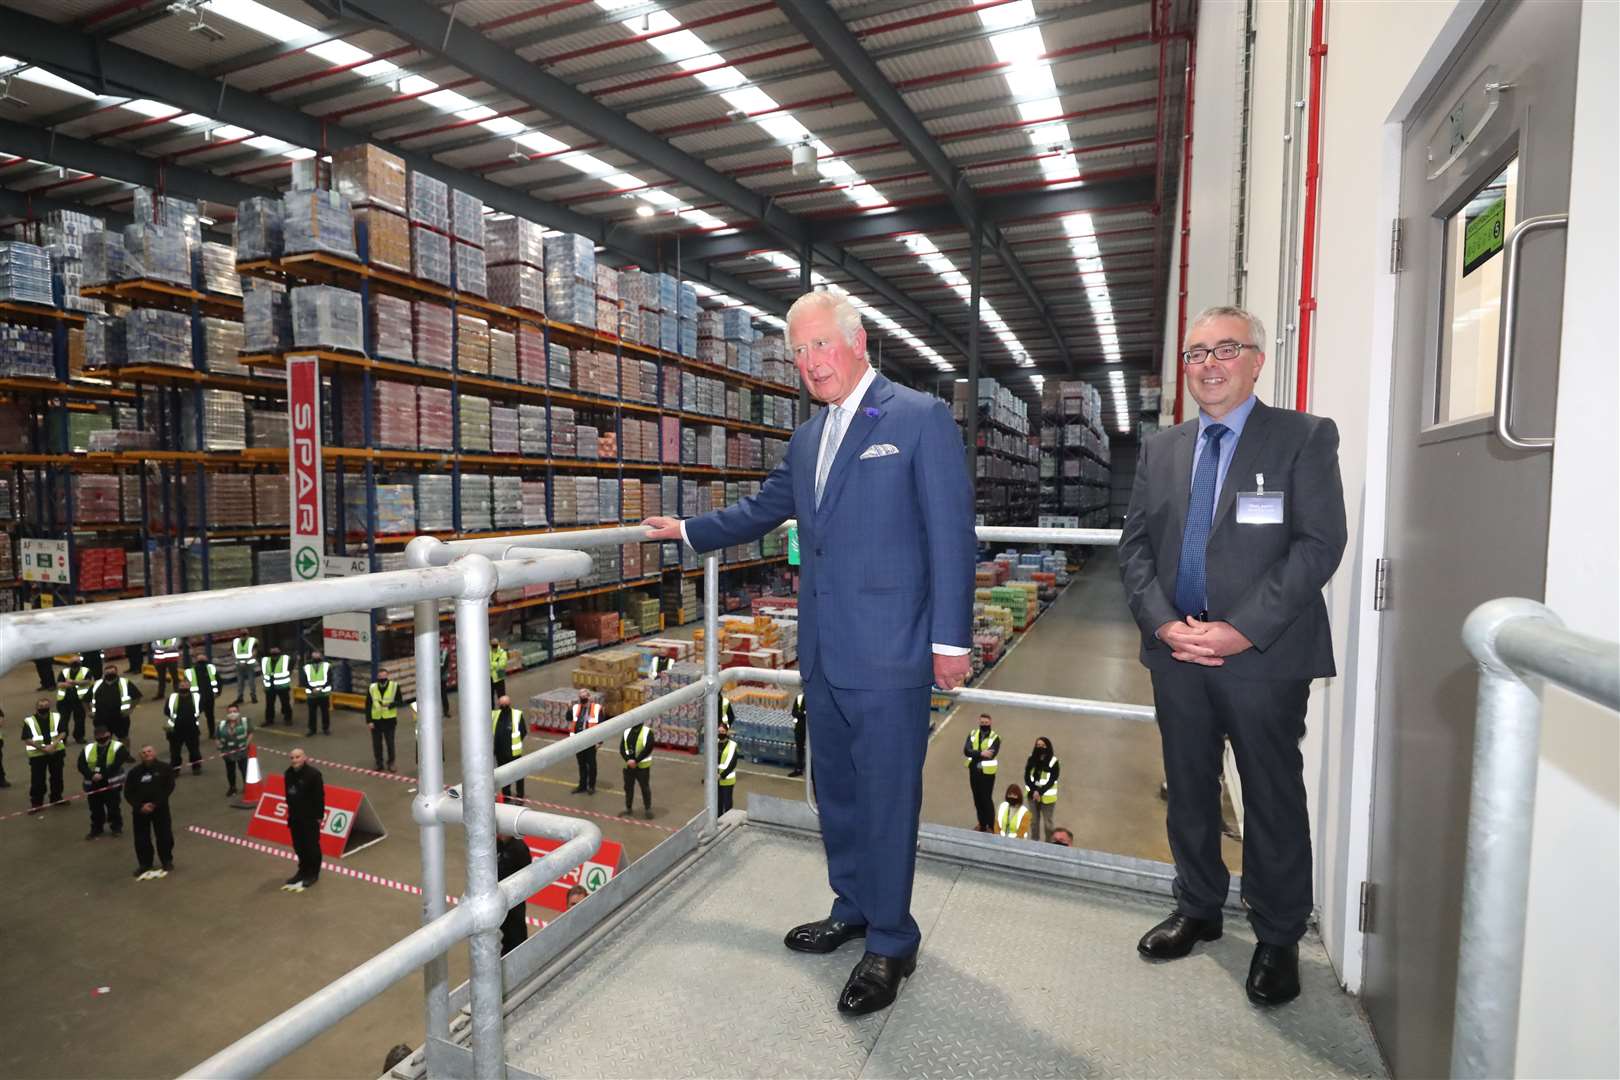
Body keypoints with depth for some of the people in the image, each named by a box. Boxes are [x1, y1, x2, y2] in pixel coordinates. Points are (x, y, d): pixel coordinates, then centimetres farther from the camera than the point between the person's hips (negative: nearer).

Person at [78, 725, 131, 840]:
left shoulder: (117, 747, -5)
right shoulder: (88, 748, 7)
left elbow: (116, 766, -15)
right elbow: (81, 765, -3)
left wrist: (102, 775, -24)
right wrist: (92, 775, -19)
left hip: (111, 783, -4)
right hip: (92, 784, 4)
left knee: (113, 807, 4)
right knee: (95, 808, 12)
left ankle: (117, 827, 19)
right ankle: (96, 828, 28)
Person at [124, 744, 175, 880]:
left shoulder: (165, 768, -3)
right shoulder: (134, 772, 2)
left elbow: (169, 787, -8)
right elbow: (128, 793, 0)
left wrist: (155, 804, -17)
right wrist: (140, 806, -14)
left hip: (160, 808, -2)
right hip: (140, 810, 2)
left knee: (164, 836, 3)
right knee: (141, 839, 5)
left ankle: (167, 862, 20)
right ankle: (145, 864, 22)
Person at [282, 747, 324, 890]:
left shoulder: (313, 773, -20)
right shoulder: (288, 774, -1)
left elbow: (320, 796, -16)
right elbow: (288, 794, 11)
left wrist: (319, 815, -14)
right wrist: (290, 811, 12)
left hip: (310, 817, -6)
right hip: (295, 816, 6)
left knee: (312, 846, 4)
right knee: (298, 845, 16)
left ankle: (313, 874, 19)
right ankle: (303, 870, 34)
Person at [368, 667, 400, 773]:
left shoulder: (394, 686, -7)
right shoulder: (371, 688, -4)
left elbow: (399, 701, -2)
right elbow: (368, 706, 0)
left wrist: (390, 705, -22)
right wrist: (368, 721, -5)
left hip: (390, 719, -1)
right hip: (375, 720, 1)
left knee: (390, 742, 6)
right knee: (377, 743, 9)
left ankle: (391, 763, 23)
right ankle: (379, 764, 25)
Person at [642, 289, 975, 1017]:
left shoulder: (921, 417, -7)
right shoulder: (807, 438, 14)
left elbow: (951, 532, -11)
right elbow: (762, 510, 26)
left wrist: (951, 637, -13)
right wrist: (688, 531, 31)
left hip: (889, 652, -7)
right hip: (823, 652, 7)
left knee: (887, 800, 4)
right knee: (836, 791, 19)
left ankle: (891, 943, 24)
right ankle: (852, 909, 39)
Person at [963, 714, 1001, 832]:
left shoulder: (995, 738, -9)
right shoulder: (972, 734, 2)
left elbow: (991, 755, -23)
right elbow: (966, 751, -13)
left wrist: (974, 754, -17)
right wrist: (981, 753, -26)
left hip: (987, 772, -4)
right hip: (974, 771, 4)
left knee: (987, 799, 0)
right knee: (977, 799, 15)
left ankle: (991, 827, 13)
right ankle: (982, 824, 30)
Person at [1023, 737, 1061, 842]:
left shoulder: (1053, 761, -10)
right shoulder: (1031, 759, 0)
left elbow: (1052, 781, -13)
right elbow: (1027, 777, -3)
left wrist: (1040, 792, -18)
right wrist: (1034, 791, -15)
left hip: (1047, 796, -3)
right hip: (1033, 795, 4)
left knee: (1047, 822, 6)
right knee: (1034, 821, 14)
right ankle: (1034, 842, 26)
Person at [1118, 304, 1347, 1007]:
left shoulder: (1305, 438, -2)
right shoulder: (1160, 449, 11)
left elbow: (1319, 544, -11)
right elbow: (1134, 545, 7)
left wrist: (1243, 630, -18)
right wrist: (1162, 623, -8)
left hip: (1264, 657, -4)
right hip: (1176, 653, 4)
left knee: (1274, 799, 9)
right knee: (1188, 791, 16)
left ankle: (1277, 938, 29)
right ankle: (1198, 910, 36)